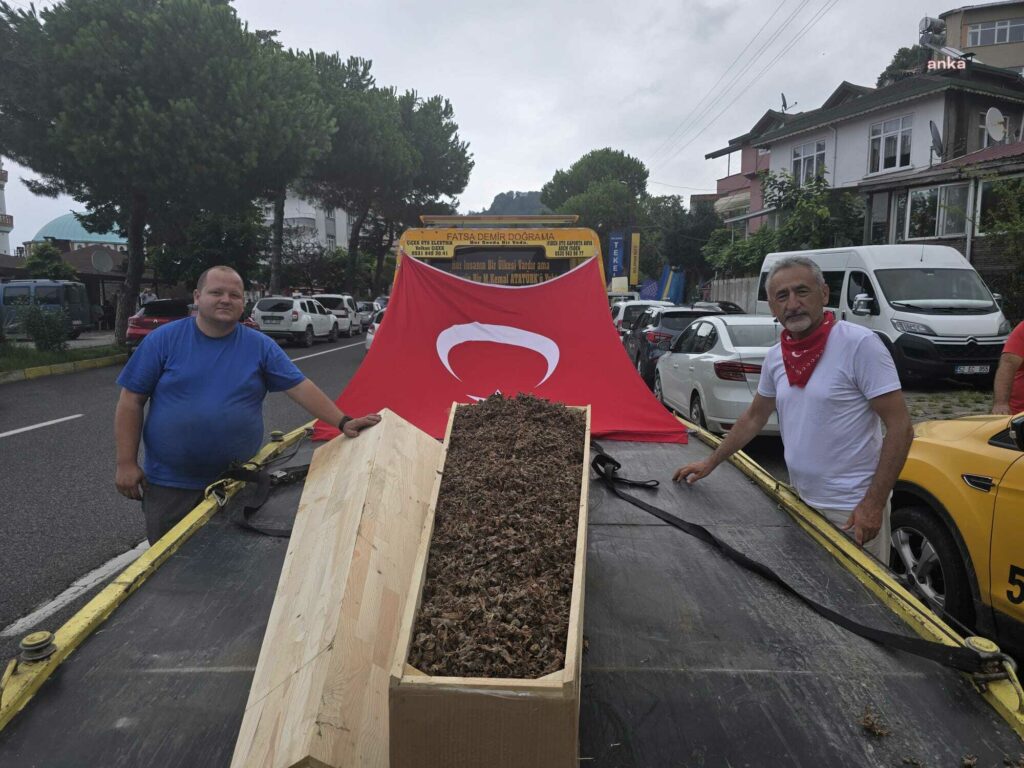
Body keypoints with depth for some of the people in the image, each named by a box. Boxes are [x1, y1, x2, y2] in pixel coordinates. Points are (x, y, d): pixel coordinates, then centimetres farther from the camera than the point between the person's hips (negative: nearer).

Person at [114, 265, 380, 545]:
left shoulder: (260, 346, -1)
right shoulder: (163, 339, -4)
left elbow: (300, 387, -3)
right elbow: (131, 401, -2)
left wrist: (343, 422, -10)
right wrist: (126, 463, -6)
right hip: (170, 485, -1)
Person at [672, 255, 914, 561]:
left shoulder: (859, 345, -15)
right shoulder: (775, 357, 4)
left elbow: (900, 428, -16)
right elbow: (754, 418, 18)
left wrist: (873, 504, -19)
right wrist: (710, 463, 17)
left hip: (853, 511, -6)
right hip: (800, 502, 6)